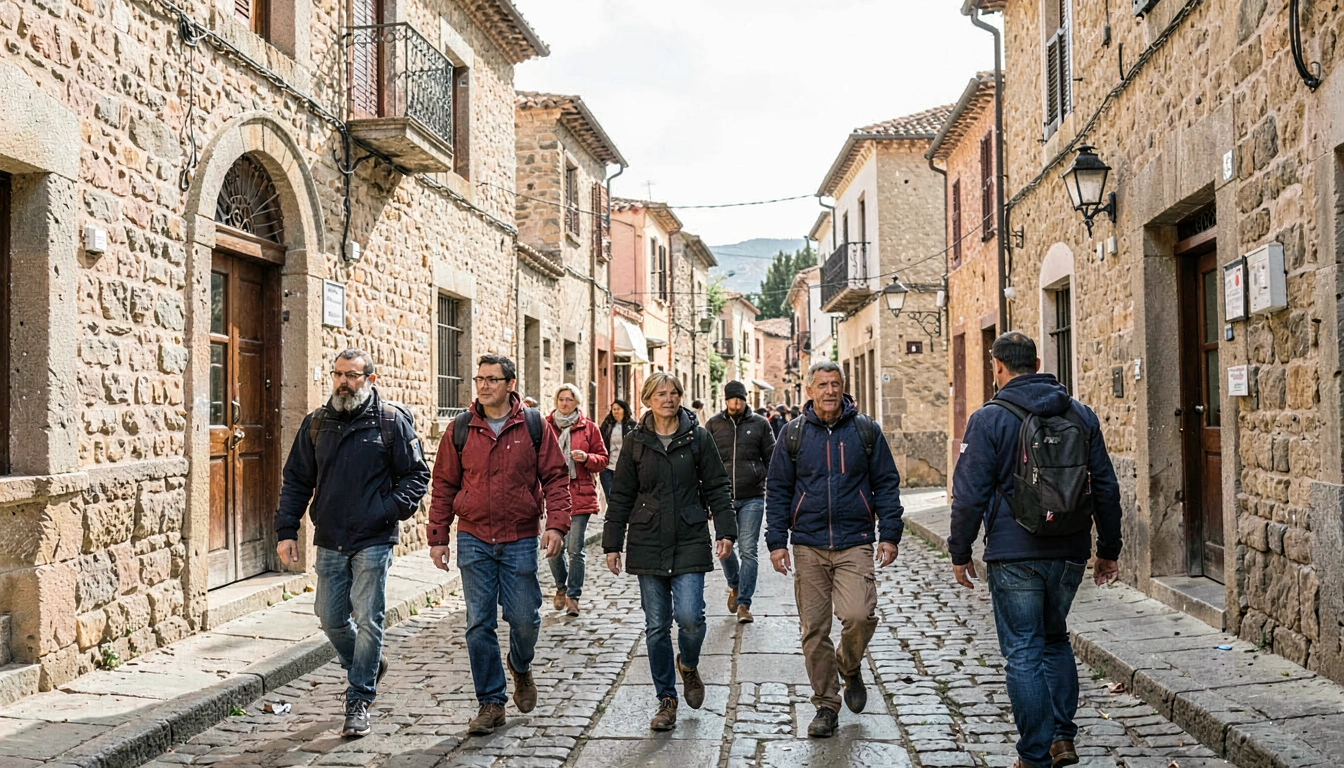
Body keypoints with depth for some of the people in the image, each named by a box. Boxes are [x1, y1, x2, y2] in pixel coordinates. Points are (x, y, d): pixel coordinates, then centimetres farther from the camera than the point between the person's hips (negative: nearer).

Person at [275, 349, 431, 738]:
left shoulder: (393, 421, -3)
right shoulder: (316, 423, 8)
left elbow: (417, 474, -1)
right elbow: (296, 480, 11)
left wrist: (391, 509, -17)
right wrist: (286, 530, 2)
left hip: (374, 541, -4)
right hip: (329, 541, 4)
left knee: (367, 621, -3)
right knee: (331, 618, 11)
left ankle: (359, 701, 10)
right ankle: (368, 666, 38)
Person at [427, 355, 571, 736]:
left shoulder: (534, 426, 0)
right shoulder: (460, 429, 3)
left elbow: (555, 477, 0)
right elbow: (444, 486, 8)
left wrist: (556, 523, -12)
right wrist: (437, 537, 4)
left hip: (520, 540, -1)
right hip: (474, 540, 1)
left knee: (523, 618, 3)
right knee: (479, 624, 3)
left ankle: (521, 669, 36)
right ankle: (491, 703, 15)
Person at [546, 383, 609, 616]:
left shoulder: (589, 428, 6)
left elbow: (602, 459, 8)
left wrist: (586, 458, -11)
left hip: (580, 495, -1)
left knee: (575, 549, -4)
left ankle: (573, 595, 8)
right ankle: (561, 587, 28)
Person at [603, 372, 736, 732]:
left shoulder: (698, 438, 3)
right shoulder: (636, 442, 6)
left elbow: (717, 487, 4)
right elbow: (621, 496, 9)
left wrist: (725, 531, -5)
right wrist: (612, 543, 6)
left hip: (690, 543, -1)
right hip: (648, 545, 2)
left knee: (690, 617, -13)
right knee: (656, 626, 4)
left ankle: (689, 666, 21)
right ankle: (666, 699, 17)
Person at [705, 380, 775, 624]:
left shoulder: (760, 424, 4)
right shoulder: (714, 424, 6)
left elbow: (771, 460, 7)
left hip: (752, 497, -1)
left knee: (748, 550, -2)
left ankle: (744, 602, 6)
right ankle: (735, 585, 35)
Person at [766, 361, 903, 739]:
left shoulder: (865, 430, 4)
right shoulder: (793, 434, 5)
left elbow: (886, 483, 7)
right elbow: (777, 490, 8)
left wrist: (889, 534, -1)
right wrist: (777, 540, 1)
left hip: (854, 544, -1)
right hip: (808, 546, 1)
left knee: (858, 615, -17)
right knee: (814, 629, 3)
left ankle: (850, 666, 15)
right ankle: (826, 705, 18)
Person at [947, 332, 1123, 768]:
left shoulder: (989, 420, -9)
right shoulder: (1081, 415, 5)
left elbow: (970, 494, -10)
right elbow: (1106, 488, 9)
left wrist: (960, 553, 0)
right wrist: (1109, 550, 18)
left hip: (1014, 556, -4)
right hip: (1070, 554, 5)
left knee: (1024, 653, 4)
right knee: (1055, 639, 22)